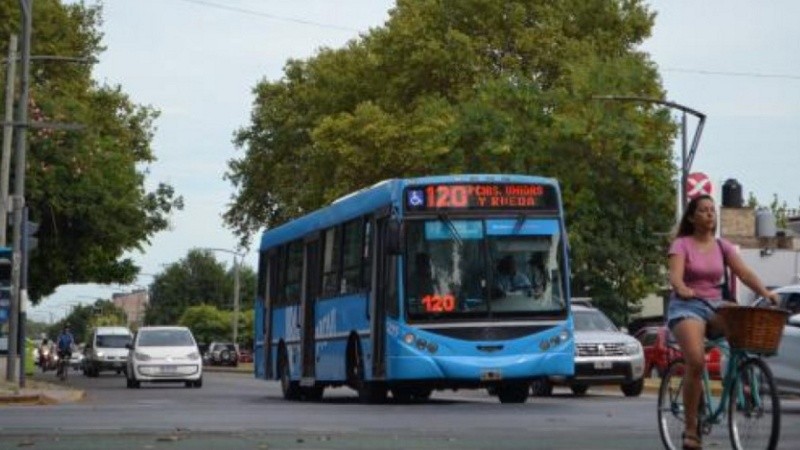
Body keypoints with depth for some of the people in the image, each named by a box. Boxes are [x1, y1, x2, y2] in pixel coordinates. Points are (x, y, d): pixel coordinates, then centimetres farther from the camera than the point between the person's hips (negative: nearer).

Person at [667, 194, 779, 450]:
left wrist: (765, 292, -21)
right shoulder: (681, 244, -2)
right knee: (696, 362, -27)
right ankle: (690, 428, -17)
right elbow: (675, 275, -17)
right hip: (686, 306, -4)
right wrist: (682, 289, -41)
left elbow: (743, 272, -3)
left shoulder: (722, 246, 10)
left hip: (715, 306, 4)